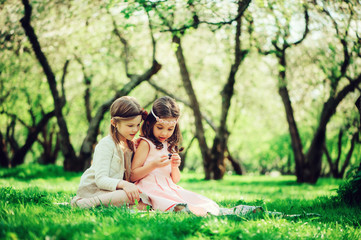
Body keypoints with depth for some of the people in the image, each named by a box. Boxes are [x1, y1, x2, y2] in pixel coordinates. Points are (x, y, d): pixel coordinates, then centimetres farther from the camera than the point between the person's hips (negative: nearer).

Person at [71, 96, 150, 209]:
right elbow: (100, 180, -22)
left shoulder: (130, 145, 13)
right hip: (92, 190, -7)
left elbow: (129, 176, 13)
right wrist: (122, 184, -38)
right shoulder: (106, 144, -12)